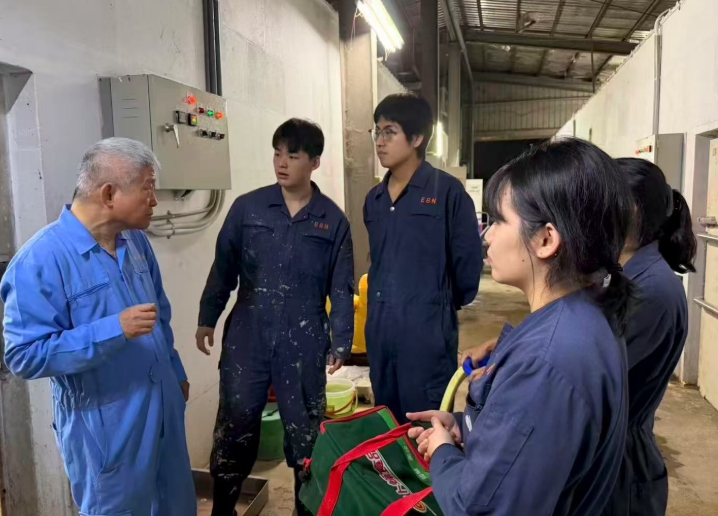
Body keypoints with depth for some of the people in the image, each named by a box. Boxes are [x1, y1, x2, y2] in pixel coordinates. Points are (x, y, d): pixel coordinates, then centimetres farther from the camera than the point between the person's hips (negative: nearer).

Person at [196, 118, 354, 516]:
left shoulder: (333, 221, 0)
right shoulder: (246, 208, 1)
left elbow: (341, 288, 3)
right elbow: (223, 268, 7)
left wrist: (341, 343, 0)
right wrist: (208, 319, 4)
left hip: (303, 344, 0)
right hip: (247, 338, 1)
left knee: (305, 431, 13)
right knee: (233, 428, 10)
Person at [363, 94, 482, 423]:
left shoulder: (447, 191, -8)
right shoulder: (374, 199, 12)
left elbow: (468, 260, -5)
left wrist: (448, 303, 6)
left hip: (428, 331, -6)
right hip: (379, 330, 6)